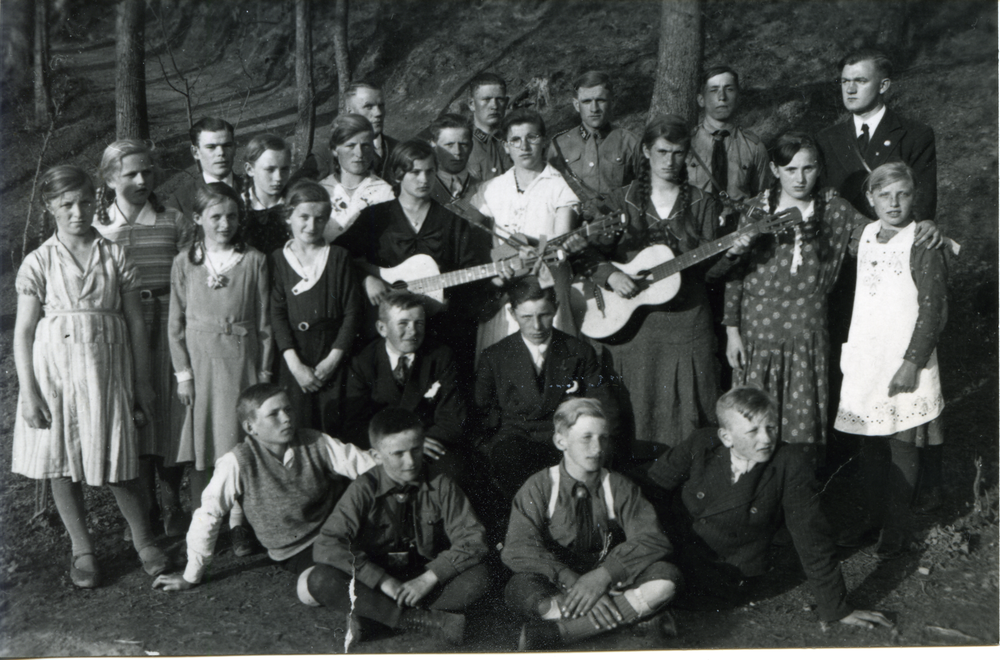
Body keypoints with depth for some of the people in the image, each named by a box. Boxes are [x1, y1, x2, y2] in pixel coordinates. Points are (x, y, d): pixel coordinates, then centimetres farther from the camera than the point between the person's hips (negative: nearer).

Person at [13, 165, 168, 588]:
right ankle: (82, 549, 23)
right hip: (55, 368, 0)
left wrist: (142, 381, 5)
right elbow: (23, 332, 0)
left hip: (105, 368, 0)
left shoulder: (115, 256, 3)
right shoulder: (38, 262, 0)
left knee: (116, 462, 1)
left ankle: (143, 539, 21)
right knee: (61, 461, 7)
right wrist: (28, 392, -6)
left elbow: (135, 322, 6)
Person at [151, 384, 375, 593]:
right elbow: (208, 514, -11)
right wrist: (191, 576, -6)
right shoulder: (237, 463, -17)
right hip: (298, 551, -3)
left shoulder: (316, 443, -8)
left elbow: (368, 464, -8)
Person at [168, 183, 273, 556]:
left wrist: (264, 371, 1)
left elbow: (264, 323, 3)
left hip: (241, 359, 0)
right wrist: (182, 372, -2)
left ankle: (237, 523, 12)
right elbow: (176, 322, 3)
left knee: (239, 442, 1)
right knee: (201, 443, 5)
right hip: (199, 358, 1)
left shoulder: (253, 262, 0)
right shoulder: (185, 262, 2)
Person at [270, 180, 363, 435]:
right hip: (294, 354, 0)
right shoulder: (278, 259, 4)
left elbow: (353, 311, 0)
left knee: (332, 424, -1)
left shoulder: (338, 256, 4)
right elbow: (277, 314, -1)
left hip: (334, 354, 0)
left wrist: (333, 359, -8)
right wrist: (295, 364, -10)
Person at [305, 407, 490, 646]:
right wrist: (383, 581, -27)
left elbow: (473, 539, -10)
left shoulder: (440, 485, -7)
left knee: (476, 578, -27)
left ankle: (370, 613, -25)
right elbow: (326, 545, -19)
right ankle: (430, 620, -32)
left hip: (424, 580, 1)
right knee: (320, 580, -29)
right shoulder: (365, 489, -11)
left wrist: (429, 578, -22)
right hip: (375, 579, -1)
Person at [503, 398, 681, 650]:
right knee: (520, 590, -34)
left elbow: (654, 541, -10)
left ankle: (554, 632, -28)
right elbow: (518, 550, -17)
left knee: (666, 576, -25)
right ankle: (634, 613, -25)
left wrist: (603, 575, -26)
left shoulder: (619, 488, 1)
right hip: (557, 585, -2)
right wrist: (573, 582, -32)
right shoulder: (539, 488, -4)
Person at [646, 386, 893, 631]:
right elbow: (650, 489, 2)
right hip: (672, 553, 3)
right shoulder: (701, 444, -8)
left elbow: (811, 539, -8)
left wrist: (837, 609, -5)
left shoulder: (791, 464, -14)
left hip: (728, 577, -3)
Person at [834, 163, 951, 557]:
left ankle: (897, 528, 15)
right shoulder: (866, 236, 8)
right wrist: (849, 347, 16)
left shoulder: (923, 244, -12)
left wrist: (911, 363, -16)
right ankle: (874, 514, 30)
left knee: (901, 445, 2)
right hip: (865, 360, 6)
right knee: (870, 443, 15)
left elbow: (932, 309, -14)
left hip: (903, 366, -6)